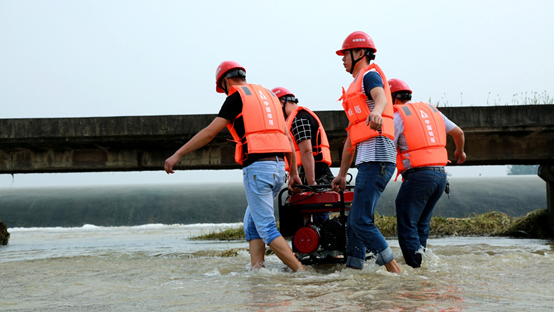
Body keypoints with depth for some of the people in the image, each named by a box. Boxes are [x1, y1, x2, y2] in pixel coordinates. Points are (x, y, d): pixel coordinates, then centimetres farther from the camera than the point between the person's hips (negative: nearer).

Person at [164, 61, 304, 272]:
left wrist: (178, 154, 0)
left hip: (257, 166, -8)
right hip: (278, 166, 8)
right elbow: (287, 137, 21)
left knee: (266, 228, -4)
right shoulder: (268, 94, 22)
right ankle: (256, 269, 6)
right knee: (251, 223, 15)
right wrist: (294, 172, 24)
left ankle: (300, 271, -7)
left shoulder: (236, 97, 0)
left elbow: (210, 132, -5)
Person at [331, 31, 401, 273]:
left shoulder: (370, 75, 1)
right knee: (353, 223, 9)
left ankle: (394, 270, -6)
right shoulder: (356, 86, 29)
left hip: (376, 157, -10)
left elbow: (380, 97, -26)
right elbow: (352, 136, 30)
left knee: (361, 221, -12)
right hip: (368, 160, 10)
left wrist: (376, 111, -50)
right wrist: (342, 173, 29)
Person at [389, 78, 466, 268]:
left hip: (418, 175, -7)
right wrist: (460, 152, 46)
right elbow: (458, 132, 27)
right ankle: (420, 260, 18)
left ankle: (414, 267, -9)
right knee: (422, 223, 17)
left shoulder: (398, 116, -2)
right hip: (441, 174, 8)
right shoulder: (431, 110, 19)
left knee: (407, 225, -4)